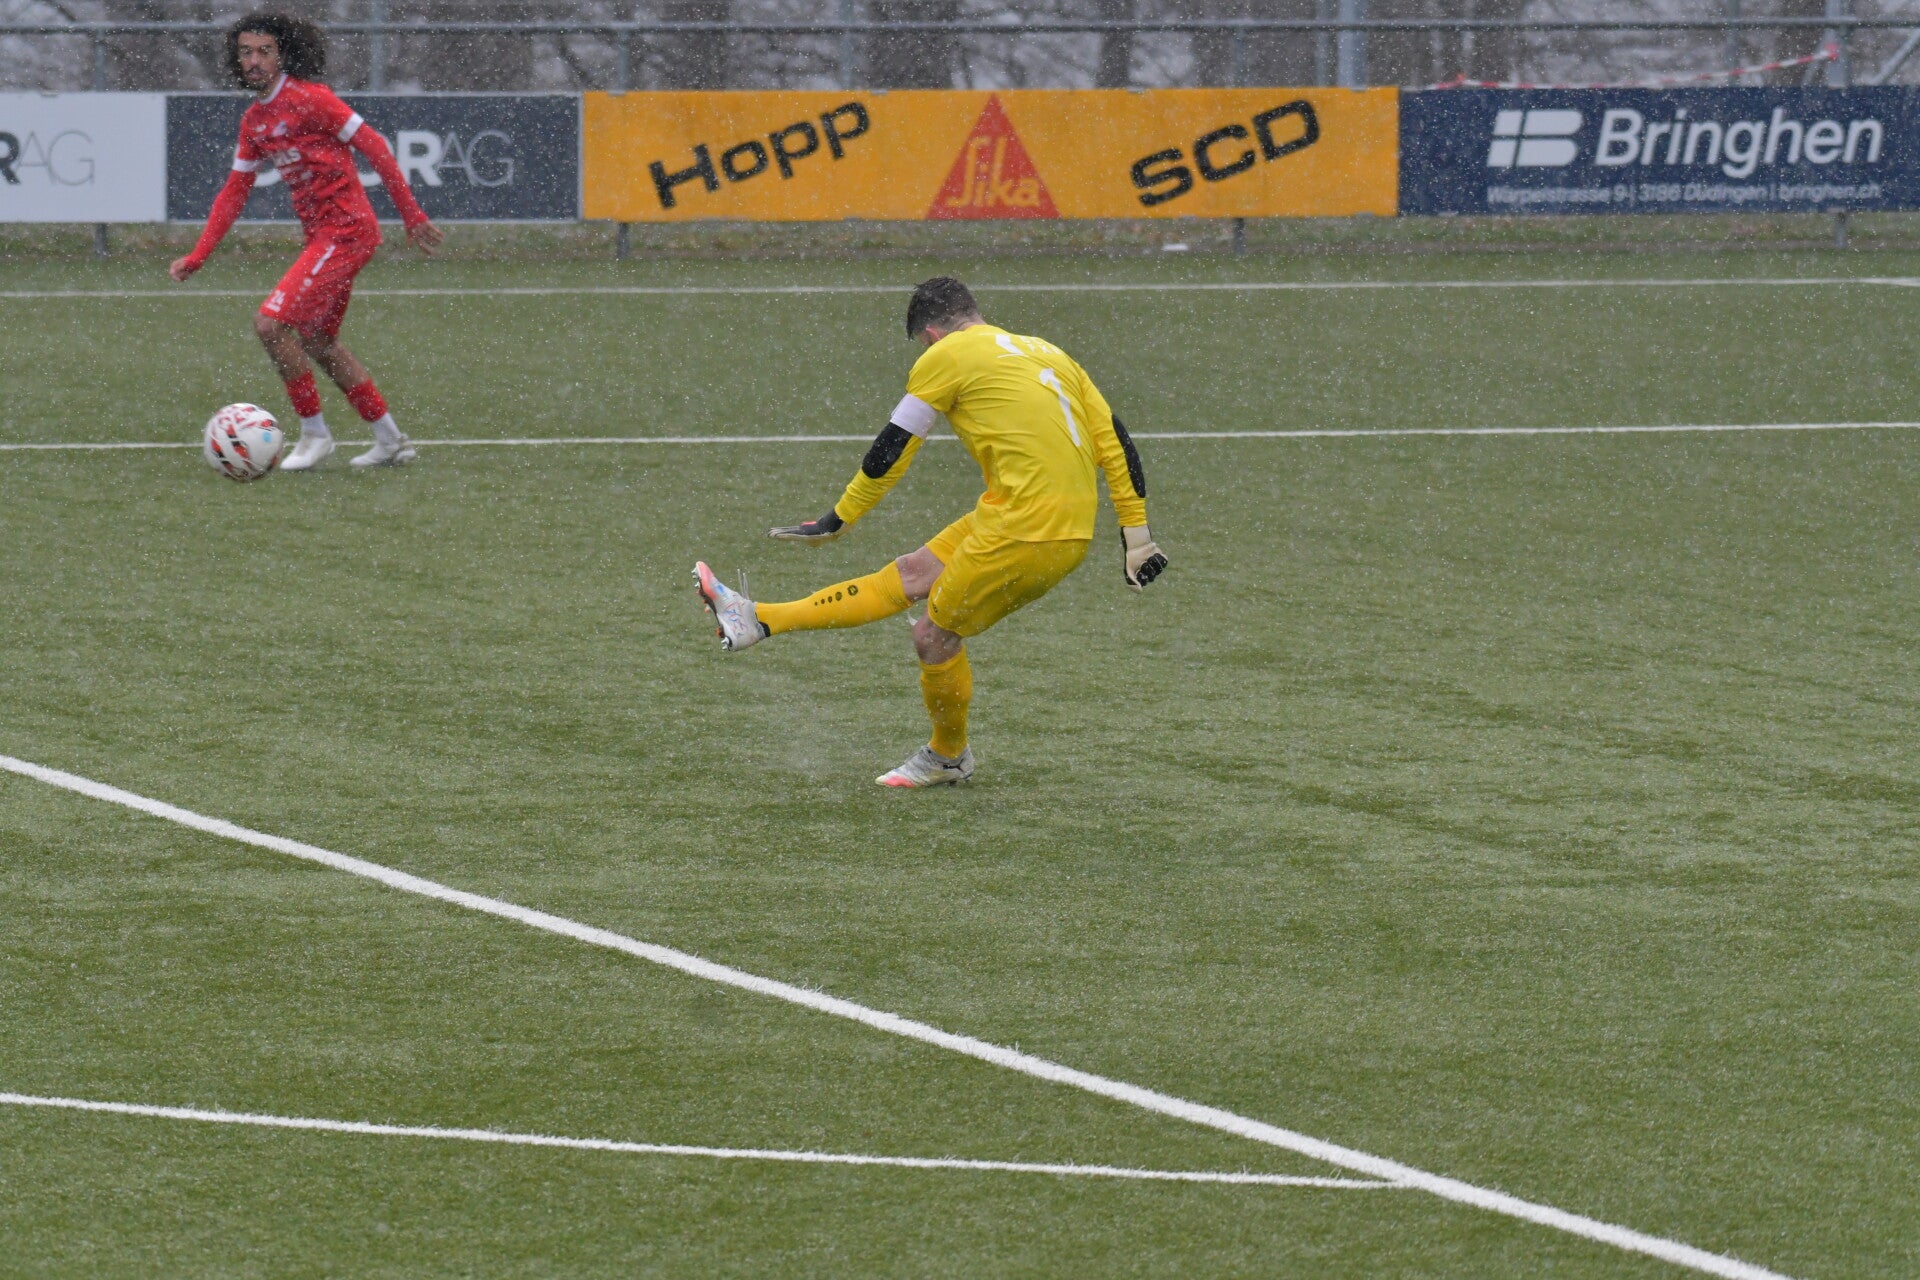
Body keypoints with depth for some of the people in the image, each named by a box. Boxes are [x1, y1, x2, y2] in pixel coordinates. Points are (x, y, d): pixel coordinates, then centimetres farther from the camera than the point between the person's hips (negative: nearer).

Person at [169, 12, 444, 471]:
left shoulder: (308, 98, -13)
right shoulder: (254, 120, 13)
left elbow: (374, 148, -13)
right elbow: (235, 191, 18)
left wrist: (412, 217, -13)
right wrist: (197, 257, 11)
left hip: (345, 230, -10)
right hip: (320, 235, 10)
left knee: (270, 324, -14)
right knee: (317, 342, 18)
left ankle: (314, 433, -1)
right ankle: (389, 441, 27)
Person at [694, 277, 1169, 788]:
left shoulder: (945, 357, -1)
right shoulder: (1048, 354, 19)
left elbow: (891, 449, 5)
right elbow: (1114, 443, 16)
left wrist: (838, 520, 16)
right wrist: (1136, 535, 19)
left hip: (1025, 531, -8)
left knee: (934, 636, 7)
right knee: (912, 575, 12)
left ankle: (948, 757, 27)